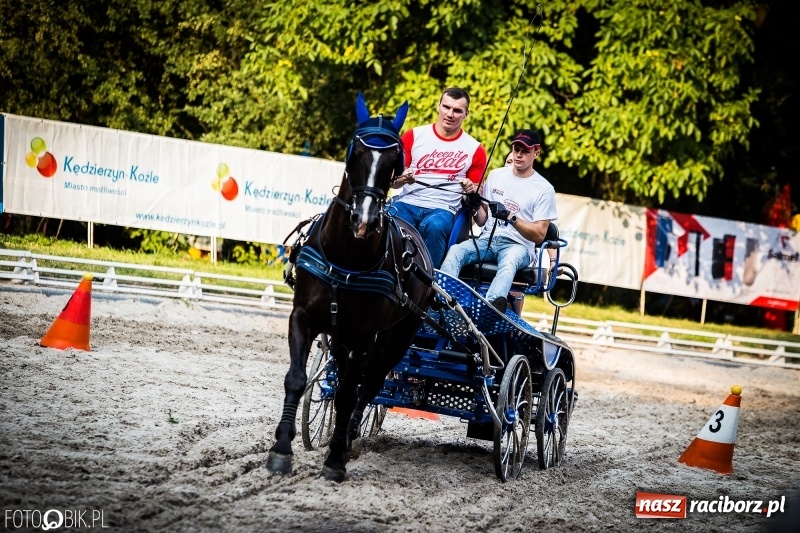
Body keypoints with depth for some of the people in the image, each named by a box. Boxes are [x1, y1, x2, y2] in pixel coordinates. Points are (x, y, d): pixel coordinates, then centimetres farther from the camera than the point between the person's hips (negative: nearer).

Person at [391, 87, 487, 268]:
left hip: (443, 209, -1)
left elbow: (477, 193, 16)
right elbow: (393, 181, 11)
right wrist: (403, 178, -13)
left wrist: (472, 190, -8)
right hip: (407, 203, 1)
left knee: (435, 226, -37)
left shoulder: (475, 149, 11)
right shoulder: (413, 136, 11)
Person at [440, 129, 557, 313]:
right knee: (455, 252, -28)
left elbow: (539, 235, -4)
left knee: (509, 263, -40)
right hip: (488, 239, 4)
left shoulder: (544, 189, 2)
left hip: (519, 245, -4)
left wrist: (510, 217, -17)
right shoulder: (496, 175, 15)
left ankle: (491, 309, -65)